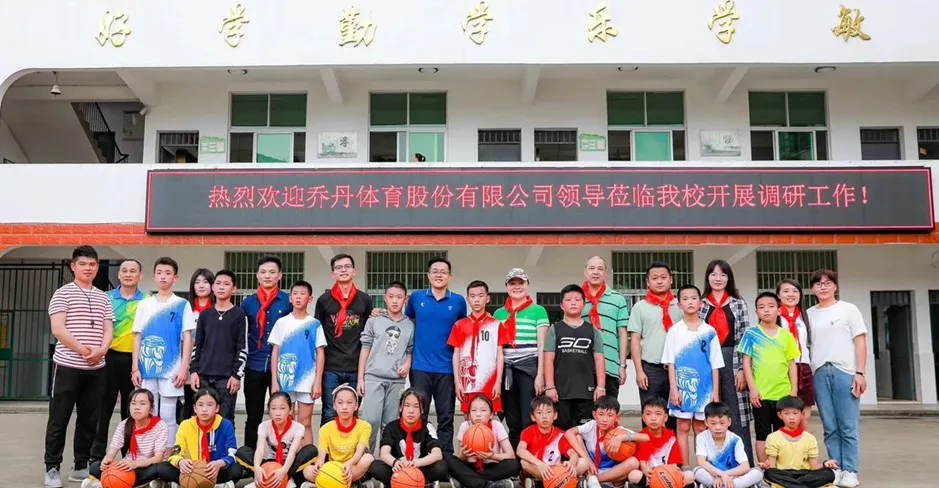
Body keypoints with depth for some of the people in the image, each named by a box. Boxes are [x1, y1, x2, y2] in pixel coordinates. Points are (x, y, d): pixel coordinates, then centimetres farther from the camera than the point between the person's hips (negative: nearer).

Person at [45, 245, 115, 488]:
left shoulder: (103, 298, 14)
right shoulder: (62, 294, 0)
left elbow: (108, 330, 9)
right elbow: (58, 329, -10)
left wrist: (101, 350, -11)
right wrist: (82, 350, -18)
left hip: (96, 368, 4)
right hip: (67, 365, -4)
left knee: (89, 420, 8)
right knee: (59, 419, 0)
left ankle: (81, 466, 17)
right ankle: (52, 468, 9)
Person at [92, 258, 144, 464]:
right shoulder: (107, 298, 7)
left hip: (135, 359, 0)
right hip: (109, 357, 1)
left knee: (131, 410, 8)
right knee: (103, 407, 3)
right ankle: (97, 455, 10)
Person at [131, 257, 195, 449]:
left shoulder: (182, 305, 1)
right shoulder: (144, 304, 9)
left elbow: (187, 338, -1)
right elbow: (138, 337, 9)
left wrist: (184, 368, -8)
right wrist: (135, 368, 2)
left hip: (171, 369, -3)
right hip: (146, 369, 3)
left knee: (167, 415, 1)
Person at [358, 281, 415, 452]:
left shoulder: (410, 325, 8)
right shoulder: (374, 321, 4)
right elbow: (365, 349, 4)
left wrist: (407, 364, -6)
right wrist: (360, 378, 1)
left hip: (397, 380, 2)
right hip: (373, 377, -2)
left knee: (390, 423, 6)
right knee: (371, 420, -9)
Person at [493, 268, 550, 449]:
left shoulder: (538, 311, 4)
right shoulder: (499, 313, 15)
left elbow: (542, 345, -1)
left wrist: (540, 374, -9)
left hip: (529, 368, -4)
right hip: (507, 370, 4)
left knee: (529, 422, -7)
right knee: (512, 423, 7)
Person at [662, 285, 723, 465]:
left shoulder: (709, 331, 3)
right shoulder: (674, 331, 1)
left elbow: (715, 364, 4)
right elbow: (671, 362, 0)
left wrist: (715, 391, 0)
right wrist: (673, 388, -7)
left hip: (704, 386, 1)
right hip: (682, 386, -1)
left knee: (701, 428, 8)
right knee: (683, 428, 3)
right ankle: (685, 468, 9)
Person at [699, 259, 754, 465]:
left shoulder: (739, 304, 7)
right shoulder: (700, 305, 9)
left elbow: (744, 338, 2)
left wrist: (743, 369, -6)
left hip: (732, 361, -1)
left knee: (736, 415, -2)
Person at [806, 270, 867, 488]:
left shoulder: (848, 309, 5)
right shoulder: (809, 314, 13)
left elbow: (860, 342, 2)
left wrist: (860, 373, -7)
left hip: (845, 372, -2)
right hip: (819, 374, 2)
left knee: (848, 426, -3)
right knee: (830, 427, 3)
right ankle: (836, 468, 10)